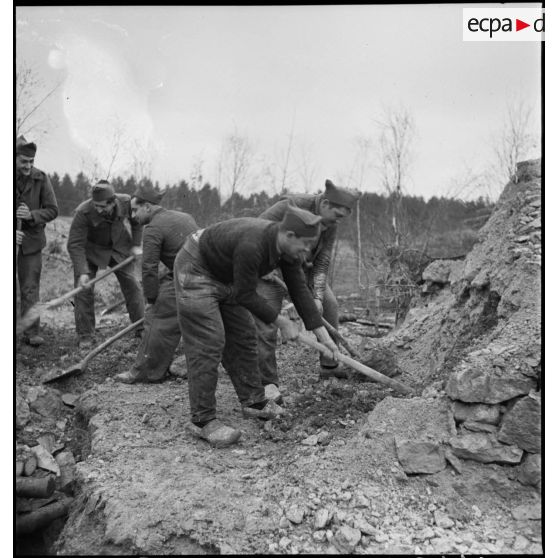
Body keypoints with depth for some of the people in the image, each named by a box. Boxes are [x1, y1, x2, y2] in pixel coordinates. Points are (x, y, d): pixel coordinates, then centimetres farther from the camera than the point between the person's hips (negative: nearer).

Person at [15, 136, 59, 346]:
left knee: (30, 288, 2)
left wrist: (32, 215, -20)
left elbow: (52, 210, -2)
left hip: (31, 239, 0)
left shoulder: (40, 179, -7)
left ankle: (31, 333, 7)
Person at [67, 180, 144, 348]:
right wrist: (82, 272, -35)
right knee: (83, 288, -9)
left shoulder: (127, 202, -24)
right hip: (91, 250, -2)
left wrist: (136, 244, -3)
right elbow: (75, 244, -28)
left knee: (132, 285, 2)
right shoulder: (83, 212, -33)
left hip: (119, 248, 2)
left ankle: (142, 328, 16)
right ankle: (85, 336, 4)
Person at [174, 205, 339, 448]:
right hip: (196, 272, -9)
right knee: (208, 345, -11)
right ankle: (203, 420, -1)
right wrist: (281, 322, -16)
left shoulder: (286, 247, -9)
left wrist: (322, 334, -4)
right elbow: (246, 295, -26)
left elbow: (299, 289, -4)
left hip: (225, 278, 9)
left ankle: (253, 402, 23)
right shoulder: (251, 245, -36)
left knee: (243, 337, 10)